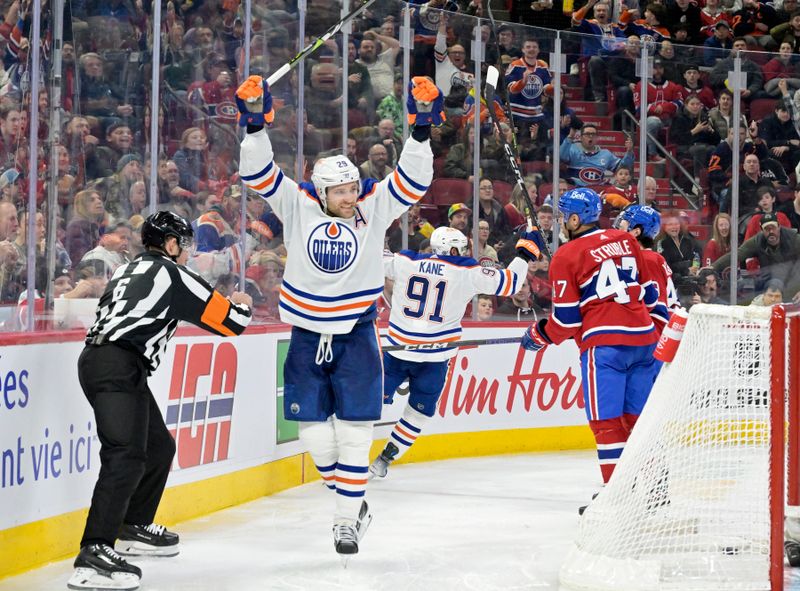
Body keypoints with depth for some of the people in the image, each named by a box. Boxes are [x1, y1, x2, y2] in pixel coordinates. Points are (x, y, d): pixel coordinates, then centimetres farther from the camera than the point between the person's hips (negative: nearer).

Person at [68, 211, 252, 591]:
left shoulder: (129, 271, 24)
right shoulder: (172, 275, -1)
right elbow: (229, 321, 1)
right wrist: (240, 304, 25)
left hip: (100, 360, 10)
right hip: (117, 369, -10)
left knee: (159, 447, 23)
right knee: (126, 457, -20)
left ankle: (133, 528, 34)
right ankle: (94, 555, -31)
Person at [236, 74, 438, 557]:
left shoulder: (375, 208, -3)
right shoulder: (298, 207, -3)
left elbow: (412, 180, -11)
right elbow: (260, 173, -10)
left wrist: (422, 127, -23)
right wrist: (256, 122, -22)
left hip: (356, 336, -1)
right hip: (307, 335, 1)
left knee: (354, 434, -2)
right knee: (316, 436, 2)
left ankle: (348, 519, 9)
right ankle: (351, 497, 25)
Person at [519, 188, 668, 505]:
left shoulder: (566, 256, -2)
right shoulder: (626, 241, 12)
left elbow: (566, 318, -2)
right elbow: (649, 292, 17)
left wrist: (539, 335, 16)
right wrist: (665, 334, 26)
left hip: (604, 344, -6)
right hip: (643, 338, 6)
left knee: (606, 421, -2)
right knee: (638, 418, 12)